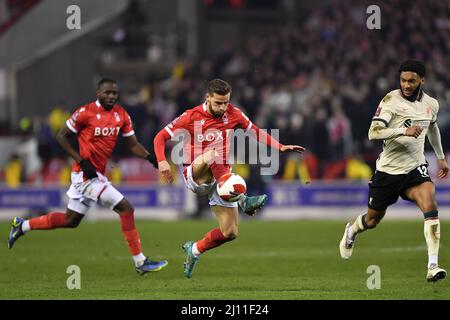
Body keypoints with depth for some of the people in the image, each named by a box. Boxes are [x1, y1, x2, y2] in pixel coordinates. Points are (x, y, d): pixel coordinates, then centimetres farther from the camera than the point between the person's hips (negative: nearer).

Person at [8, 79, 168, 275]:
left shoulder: (121, 115, 6)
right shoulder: (86, 112, -13)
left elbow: (133, 144, 8)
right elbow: (61, 136, -6)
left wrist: (150, 157, -11)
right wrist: (82, 161, -15)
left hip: (97, 175, 8)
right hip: (87, 173, -8)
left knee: (71, 220, 19)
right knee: (125, 208, -13)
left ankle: (23, 226, 33)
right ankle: (140, 262, -8)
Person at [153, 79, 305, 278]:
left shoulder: (233, 114, 2)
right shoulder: (191, 117, -8)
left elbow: (255, 132, 15)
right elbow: (161, 137, -5)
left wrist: (280, 147, 2)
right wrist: (162, 161, -23)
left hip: (221, 179, 4)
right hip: (194, 176, -4)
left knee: (230, 233, -4)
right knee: (212, 155, -39)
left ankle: (194, 250, 22)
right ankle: (242, 200, -43)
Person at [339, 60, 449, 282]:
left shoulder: (431, 104, 2)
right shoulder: (391, 100, -15)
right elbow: (373, 133, -25)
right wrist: (404, 131, -37)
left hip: (415, 168, 2)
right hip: (388, 170, -2)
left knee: (430, 204, -24)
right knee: (373, 219, 12)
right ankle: (352, 231, 50)